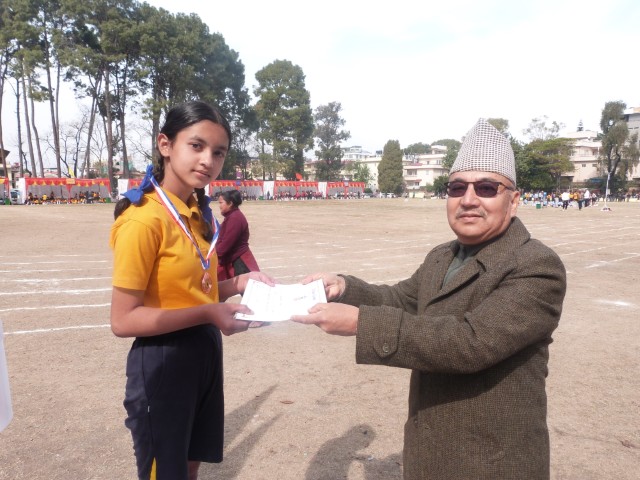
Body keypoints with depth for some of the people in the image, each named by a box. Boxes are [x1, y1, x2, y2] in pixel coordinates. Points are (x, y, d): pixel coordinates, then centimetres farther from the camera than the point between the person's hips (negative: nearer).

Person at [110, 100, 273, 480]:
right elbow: (123, 320, -21)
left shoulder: (199, 212, 5)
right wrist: (208, 314, -26)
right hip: (162, 364, -8)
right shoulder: (144, 220, -21)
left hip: (204, 354, 8)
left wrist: (238, 284, -5)